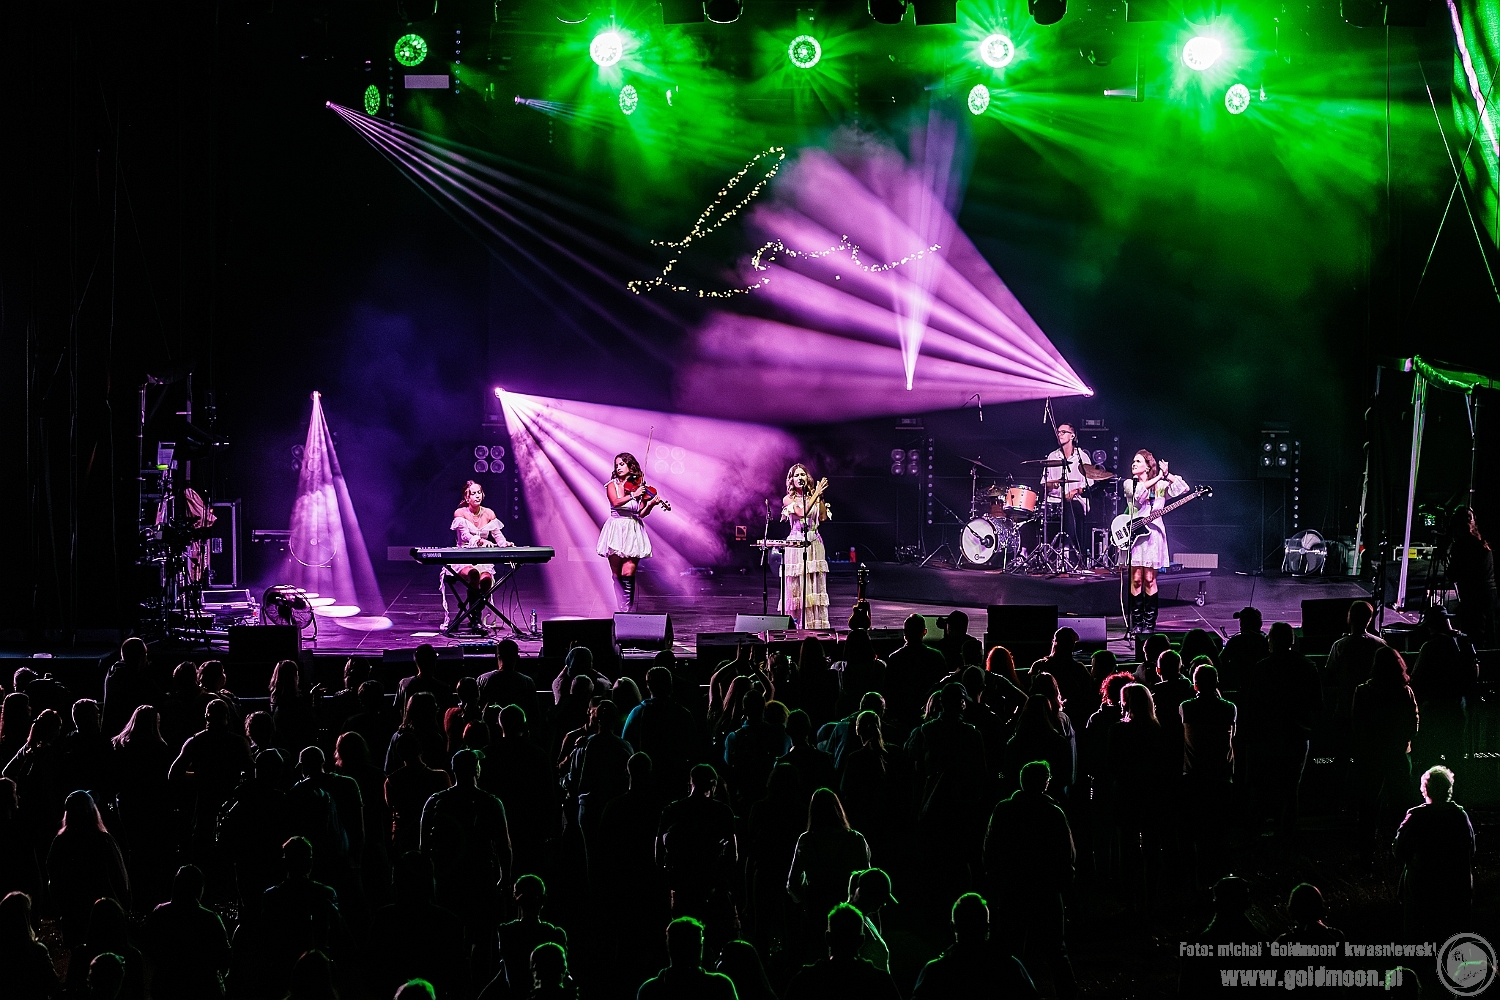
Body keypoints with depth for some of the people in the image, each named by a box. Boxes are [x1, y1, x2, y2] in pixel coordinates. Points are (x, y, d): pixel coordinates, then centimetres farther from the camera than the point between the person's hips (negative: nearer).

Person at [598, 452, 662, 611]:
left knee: (628, 573, -13)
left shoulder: (639, 486, 6)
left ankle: (626, 608, -11)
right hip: (616, 530, 1)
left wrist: (651, 504, -18)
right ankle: (622, 608, 11)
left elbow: (642, 513, -1)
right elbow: (616, 502, -14)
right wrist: (633, 495, -23)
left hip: (633, 532, -1)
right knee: (617, 575, 2)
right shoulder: (612, 484, 6)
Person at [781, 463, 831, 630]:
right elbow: (802, 512, -13)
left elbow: (823, 517, 0)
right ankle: (795, 623, -1)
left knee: (814, 584, 0)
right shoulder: (788, 499, 3)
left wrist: (820, 497, -5)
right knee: (796, 585, -4)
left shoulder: (814, 497, 11)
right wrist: (815, 495, -14)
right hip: (796, 544, -2)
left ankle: (815, 624, 1)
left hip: (814, 544, 2)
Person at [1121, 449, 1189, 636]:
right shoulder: (1129, 484, 8)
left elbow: (1183, 488, -2)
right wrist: (1158, 477, -12)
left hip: (1153, 534, -1)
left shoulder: (1161, 485, 9)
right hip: (1134, 534, 1)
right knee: (1136, 579, -2)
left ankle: (1149, 623, 3)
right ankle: (1137, 623, 4)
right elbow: (1138, 492, -13)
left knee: (1149, 580, -2)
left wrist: (1167, 475, -11)